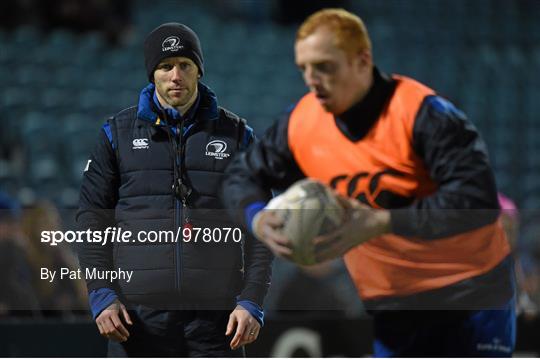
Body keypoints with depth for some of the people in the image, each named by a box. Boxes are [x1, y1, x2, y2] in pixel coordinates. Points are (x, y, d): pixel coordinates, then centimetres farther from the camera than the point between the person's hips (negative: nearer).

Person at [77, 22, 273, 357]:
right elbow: (92, 216, 8)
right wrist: (101, 295, -4)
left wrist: (253, 302, -3)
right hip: (138, 315, 0)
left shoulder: (235, 134, 9)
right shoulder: (119, 133, 8)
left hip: (216, 315, 0)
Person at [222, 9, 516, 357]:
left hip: (470, 293, -5)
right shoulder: (302, 124, -4)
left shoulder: (420, 111, -21)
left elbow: (478, 199, -30)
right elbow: (242, 176, 11)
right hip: (389, 306, 5)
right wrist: (258, 219, -13)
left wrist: (382, 223, -35)